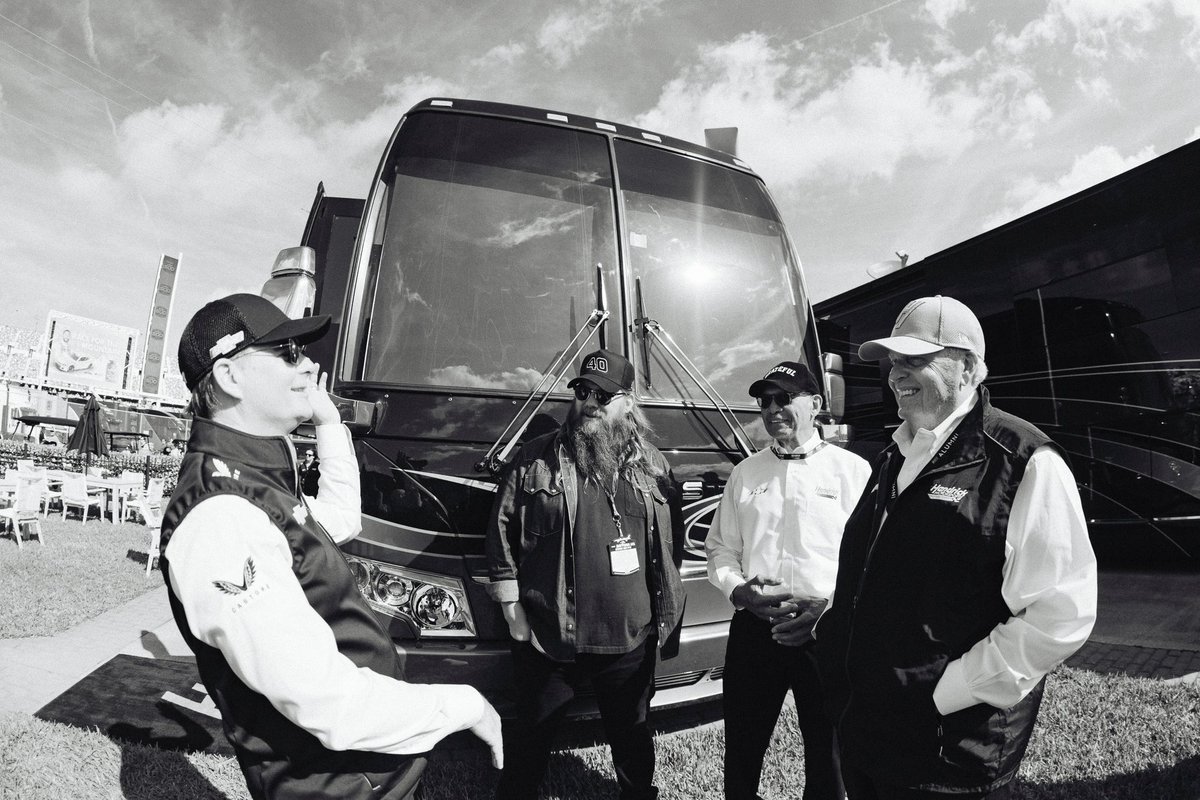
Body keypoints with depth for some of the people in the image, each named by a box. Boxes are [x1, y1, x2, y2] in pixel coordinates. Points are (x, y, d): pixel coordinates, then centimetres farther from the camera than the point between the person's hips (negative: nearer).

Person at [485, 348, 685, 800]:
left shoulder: (652, 465, 2)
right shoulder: (537, 457, -4)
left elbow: (673, 541, 8)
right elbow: (502, 527, -1)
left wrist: (667, 614, 7)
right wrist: (511, 605, -3)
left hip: (631, 640, 2)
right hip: (548, 638, -1)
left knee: (631, 735, 23)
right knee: (531, 738, 17)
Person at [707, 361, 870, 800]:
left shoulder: (853, 470, -3)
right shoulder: (745, 472, 8)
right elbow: (721, 548, 10)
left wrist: (830, 607, -16)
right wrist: (738, 589, -7)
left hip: (827, 629, -2)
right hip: (753, 628, 3)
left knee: (826, 755, 15)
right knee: (741, 751, 16)